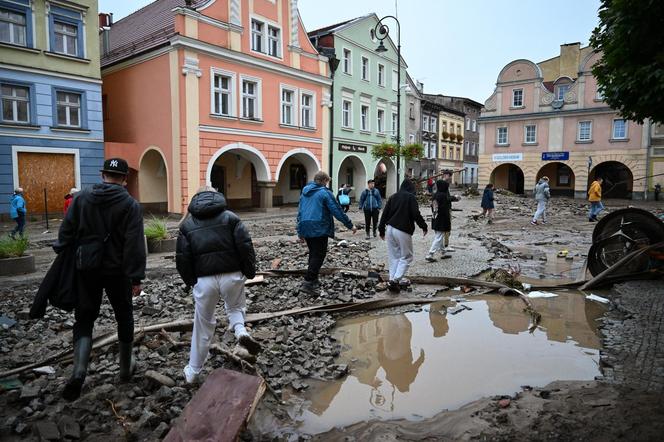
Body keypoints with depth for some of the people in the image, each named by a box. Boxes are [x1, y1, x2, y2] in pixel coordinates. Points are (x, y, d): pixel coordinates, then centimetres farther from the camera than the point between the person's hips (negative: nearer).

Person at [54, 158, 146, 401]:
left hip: (87, 270, 2)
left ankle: (79, 371, -8)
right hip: (117, 270, -2)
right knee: (124, 318, 14)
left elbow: (66, 231, 3)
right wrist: (136, 277, -11)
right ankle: (126, 368, 26)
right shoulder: (130, 205, -9)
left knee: (84, 319, 10)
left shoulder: (82, 198, 1)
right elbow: (135, 244, -14)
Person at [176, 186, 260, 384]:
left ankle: (192, 372, 26)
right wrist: (250, 272, 6)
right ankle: (240, 331, -4)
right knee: (235, 307, 27)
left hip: (205, 279, 1)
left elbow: (182, 258, 6)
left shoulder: (187, 224, 11)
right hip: (232, 276, -1)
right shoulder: (230, 217, 5)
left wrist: (191, 281, 17)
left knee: (203, 325, 16)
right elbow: (245, 246, -5)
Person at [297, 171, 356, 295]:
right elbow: (337, 211, -9)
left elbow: (300, 212, 17)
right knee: (319, 255, -3)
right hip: (319, 229, -7)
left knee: (313, 253, 18)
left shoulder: (305, 192, 14)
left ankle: (313, 280, 23)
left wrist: (300, 231, 22)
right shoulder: (325, 193, -8)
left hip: (306, 229, 8)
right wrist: (350, 225, -1)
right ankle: (308, 282, -10)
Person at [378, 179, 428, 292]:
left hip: (390, 229, 6)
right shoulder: (411, 197, -3)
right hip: (403, 231, -6)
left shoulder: (393, 197, 13)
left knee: (393, 256, 11)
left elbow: (385, 214, 11)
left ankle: (394, 279, 11)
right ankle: (396, 279, -10)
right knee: (406, 257, 3)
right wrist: (423, 226, 3)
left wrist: (381, 230, 16)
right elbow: (416, 214, -11)